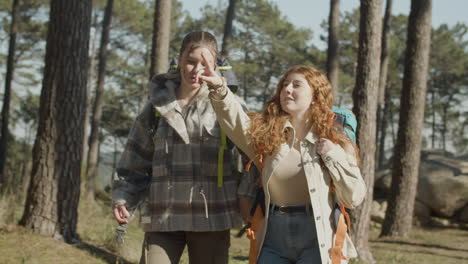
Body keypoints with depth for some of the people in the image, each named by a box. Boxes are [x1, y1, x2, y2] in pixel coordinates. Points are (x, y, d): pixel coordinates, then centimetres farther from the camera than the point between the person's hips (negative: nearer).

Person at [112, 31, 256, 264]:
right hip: (163, 216, 2)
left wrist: (246, 192, -15)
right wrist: (123, 198, 0)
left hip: (212, 217, -1)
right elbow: (135, 162, 14)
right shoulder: (157, 106, 10)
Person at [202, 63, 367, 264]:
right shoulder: (268, 133, 6)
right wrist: (219, 90, -31)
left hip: (315, 241, -2)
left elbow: (354, 198, -1)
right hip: (274, 240, 3)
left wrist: (333, 156, -10)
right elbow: (235, 121, -14)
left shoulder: (334, 141, 1)